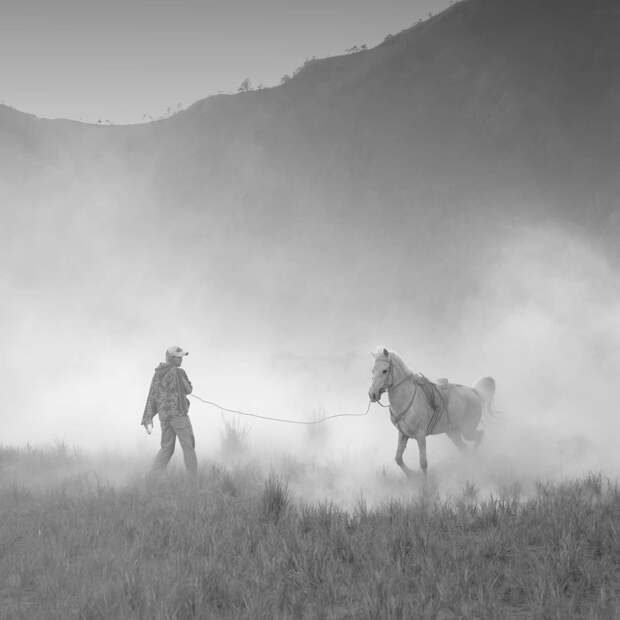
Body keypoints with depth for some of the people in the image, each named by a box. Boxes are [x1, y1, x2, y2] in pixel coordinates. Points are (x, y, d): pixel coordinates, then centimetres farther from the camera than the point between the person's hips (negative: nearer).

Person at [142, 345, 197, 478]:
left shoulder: (158, 375, 9)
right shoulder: (179, 372, -11)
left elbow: (152, 398, 6)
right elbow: (188, 390, 2)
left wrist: (148, 420, 4)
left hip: (164, 415, 6)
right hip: (178, 412, -6)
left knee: (166, 448, 13)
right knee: (188, 447, 3)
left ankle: (152, 477, 1)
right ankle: (194, 480, 4)